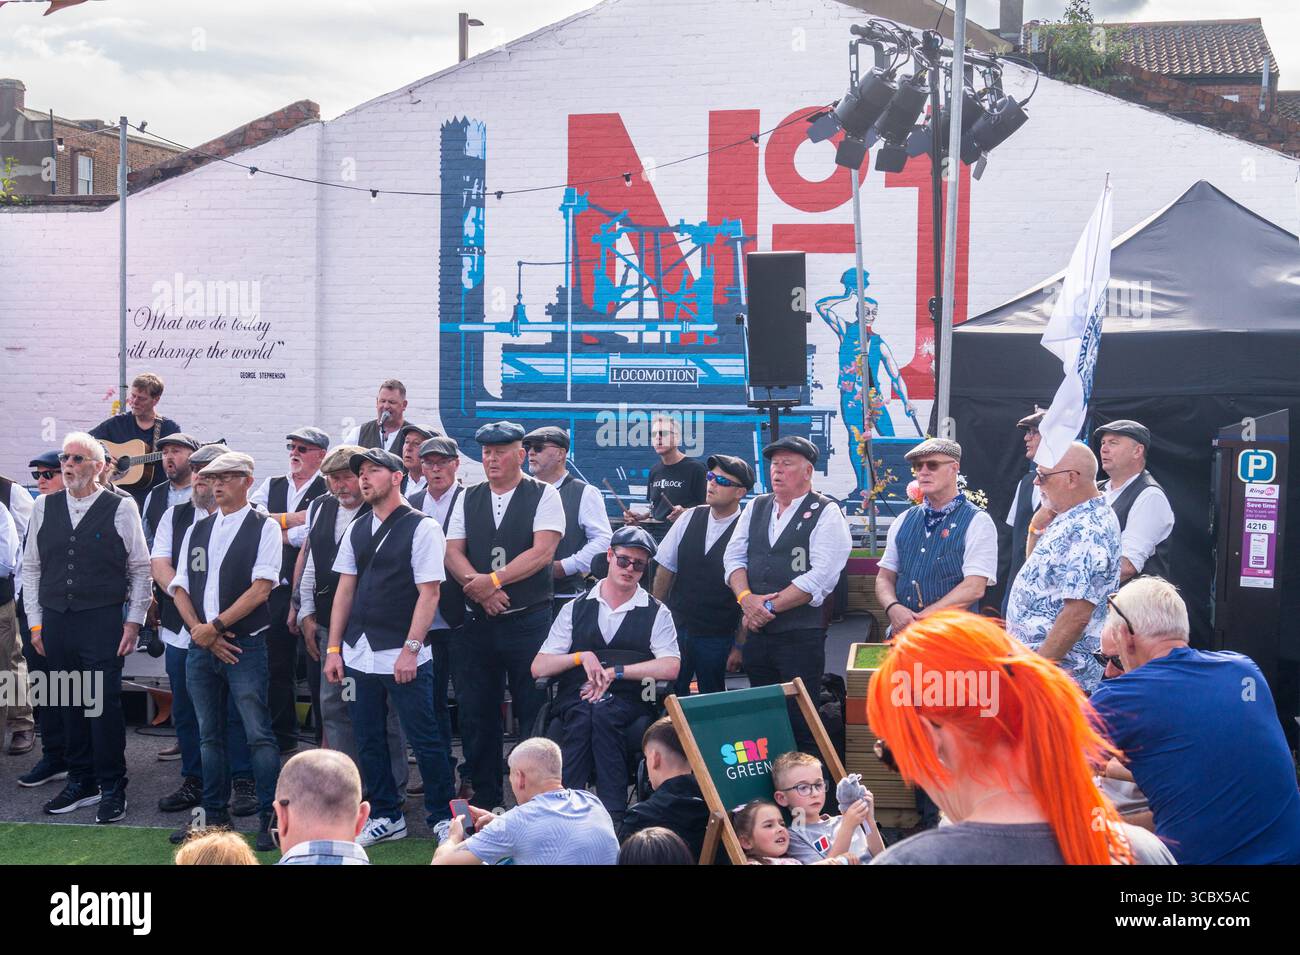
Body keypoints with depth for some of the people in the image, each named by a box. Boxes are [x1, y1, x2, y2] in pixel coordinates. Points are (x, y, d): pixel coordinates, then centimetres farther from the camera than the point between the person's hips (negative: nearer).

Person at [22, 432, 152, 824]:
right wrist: (35, 622, 8)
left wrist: (134, 620, -3)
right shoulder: (44, 507, 9)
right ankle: (81, 783, 21)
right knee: (68, 704, 9)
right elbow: (31, 567, 13)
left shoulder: (121, 508, -2)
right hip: (55, 621, 4)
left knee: (105, 704, -4)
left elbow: (140, 568, 2)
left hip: (103, 620, -4)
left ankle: (112, 789, 7)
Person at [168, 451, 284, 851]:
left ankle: (270, 818, 0)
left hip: (245, 645, -5)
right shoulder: (197, 530, 13)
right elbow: (180, 588, 11)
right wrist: (198, 630, -5)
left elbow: (261, 589, -12)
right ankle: (215, 815, 22)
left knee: (258, 735, -7)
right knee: (210, 735, 13)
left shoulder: (264, 527, -3)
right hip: (201, 647, 6)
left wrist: (215, 627, -13)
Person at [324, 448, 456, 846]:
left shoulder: (422, 528, -7)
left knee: (425, 738, -1)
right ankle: (387, 817, 23)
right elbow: (345, 590, 13)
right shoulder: (356, 530, 12)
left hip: (403, 657, -6)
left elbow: (429, 593, -11)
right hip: (358, 655, 6)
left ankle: (443, 817, 13)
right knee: (369, 741, 11)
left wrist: (410, 651, -16)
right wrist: (333, 649, 7)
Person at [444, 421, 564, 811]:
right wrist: (478, 586, -14)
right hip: (477, 622, 4)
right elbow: (453, 552, 5)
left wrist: (493, 581, -17)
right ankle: (484, 800, 19)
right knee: (477, 715, 8)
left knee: (534, 714, -2)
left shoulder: (543, 496, 0)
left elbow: (542, 552, -11)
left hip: (529, 621, -4)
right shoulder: (468, 499, 12)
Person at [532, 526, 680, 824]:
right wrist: (582, 657, -5)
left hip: (629, 700, -1)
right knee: (583, 717, -35)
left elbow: (670, 667, -3)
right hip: (576, 699, 1)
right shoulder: (576, 609, 17)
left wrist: (614, 671, -9)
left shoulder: (657, 613, 13)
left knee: (602, 714, -36)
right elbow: (538, 668, 12)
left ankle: (614, 816, -37)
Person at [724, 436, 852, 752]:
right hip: (757, 632, 6)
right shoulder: (756, 508, 14)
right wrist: (746, 598, -10)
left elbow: (821, 576, -14)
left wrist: (768, 607, -14)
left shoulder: (826, 513, -5)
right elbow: (734, 556, 10)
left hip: (801, 635, -6)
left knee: (800, 723, -4)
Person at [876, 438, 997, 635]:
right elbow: (885, 577, 15)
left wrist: (921, 619, -13)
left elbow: (974, 588, -9)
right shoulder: (903, 522, 16)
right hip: (901, 635, 4)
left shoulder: (977, 522, 0)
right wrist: (893, 608, -7)